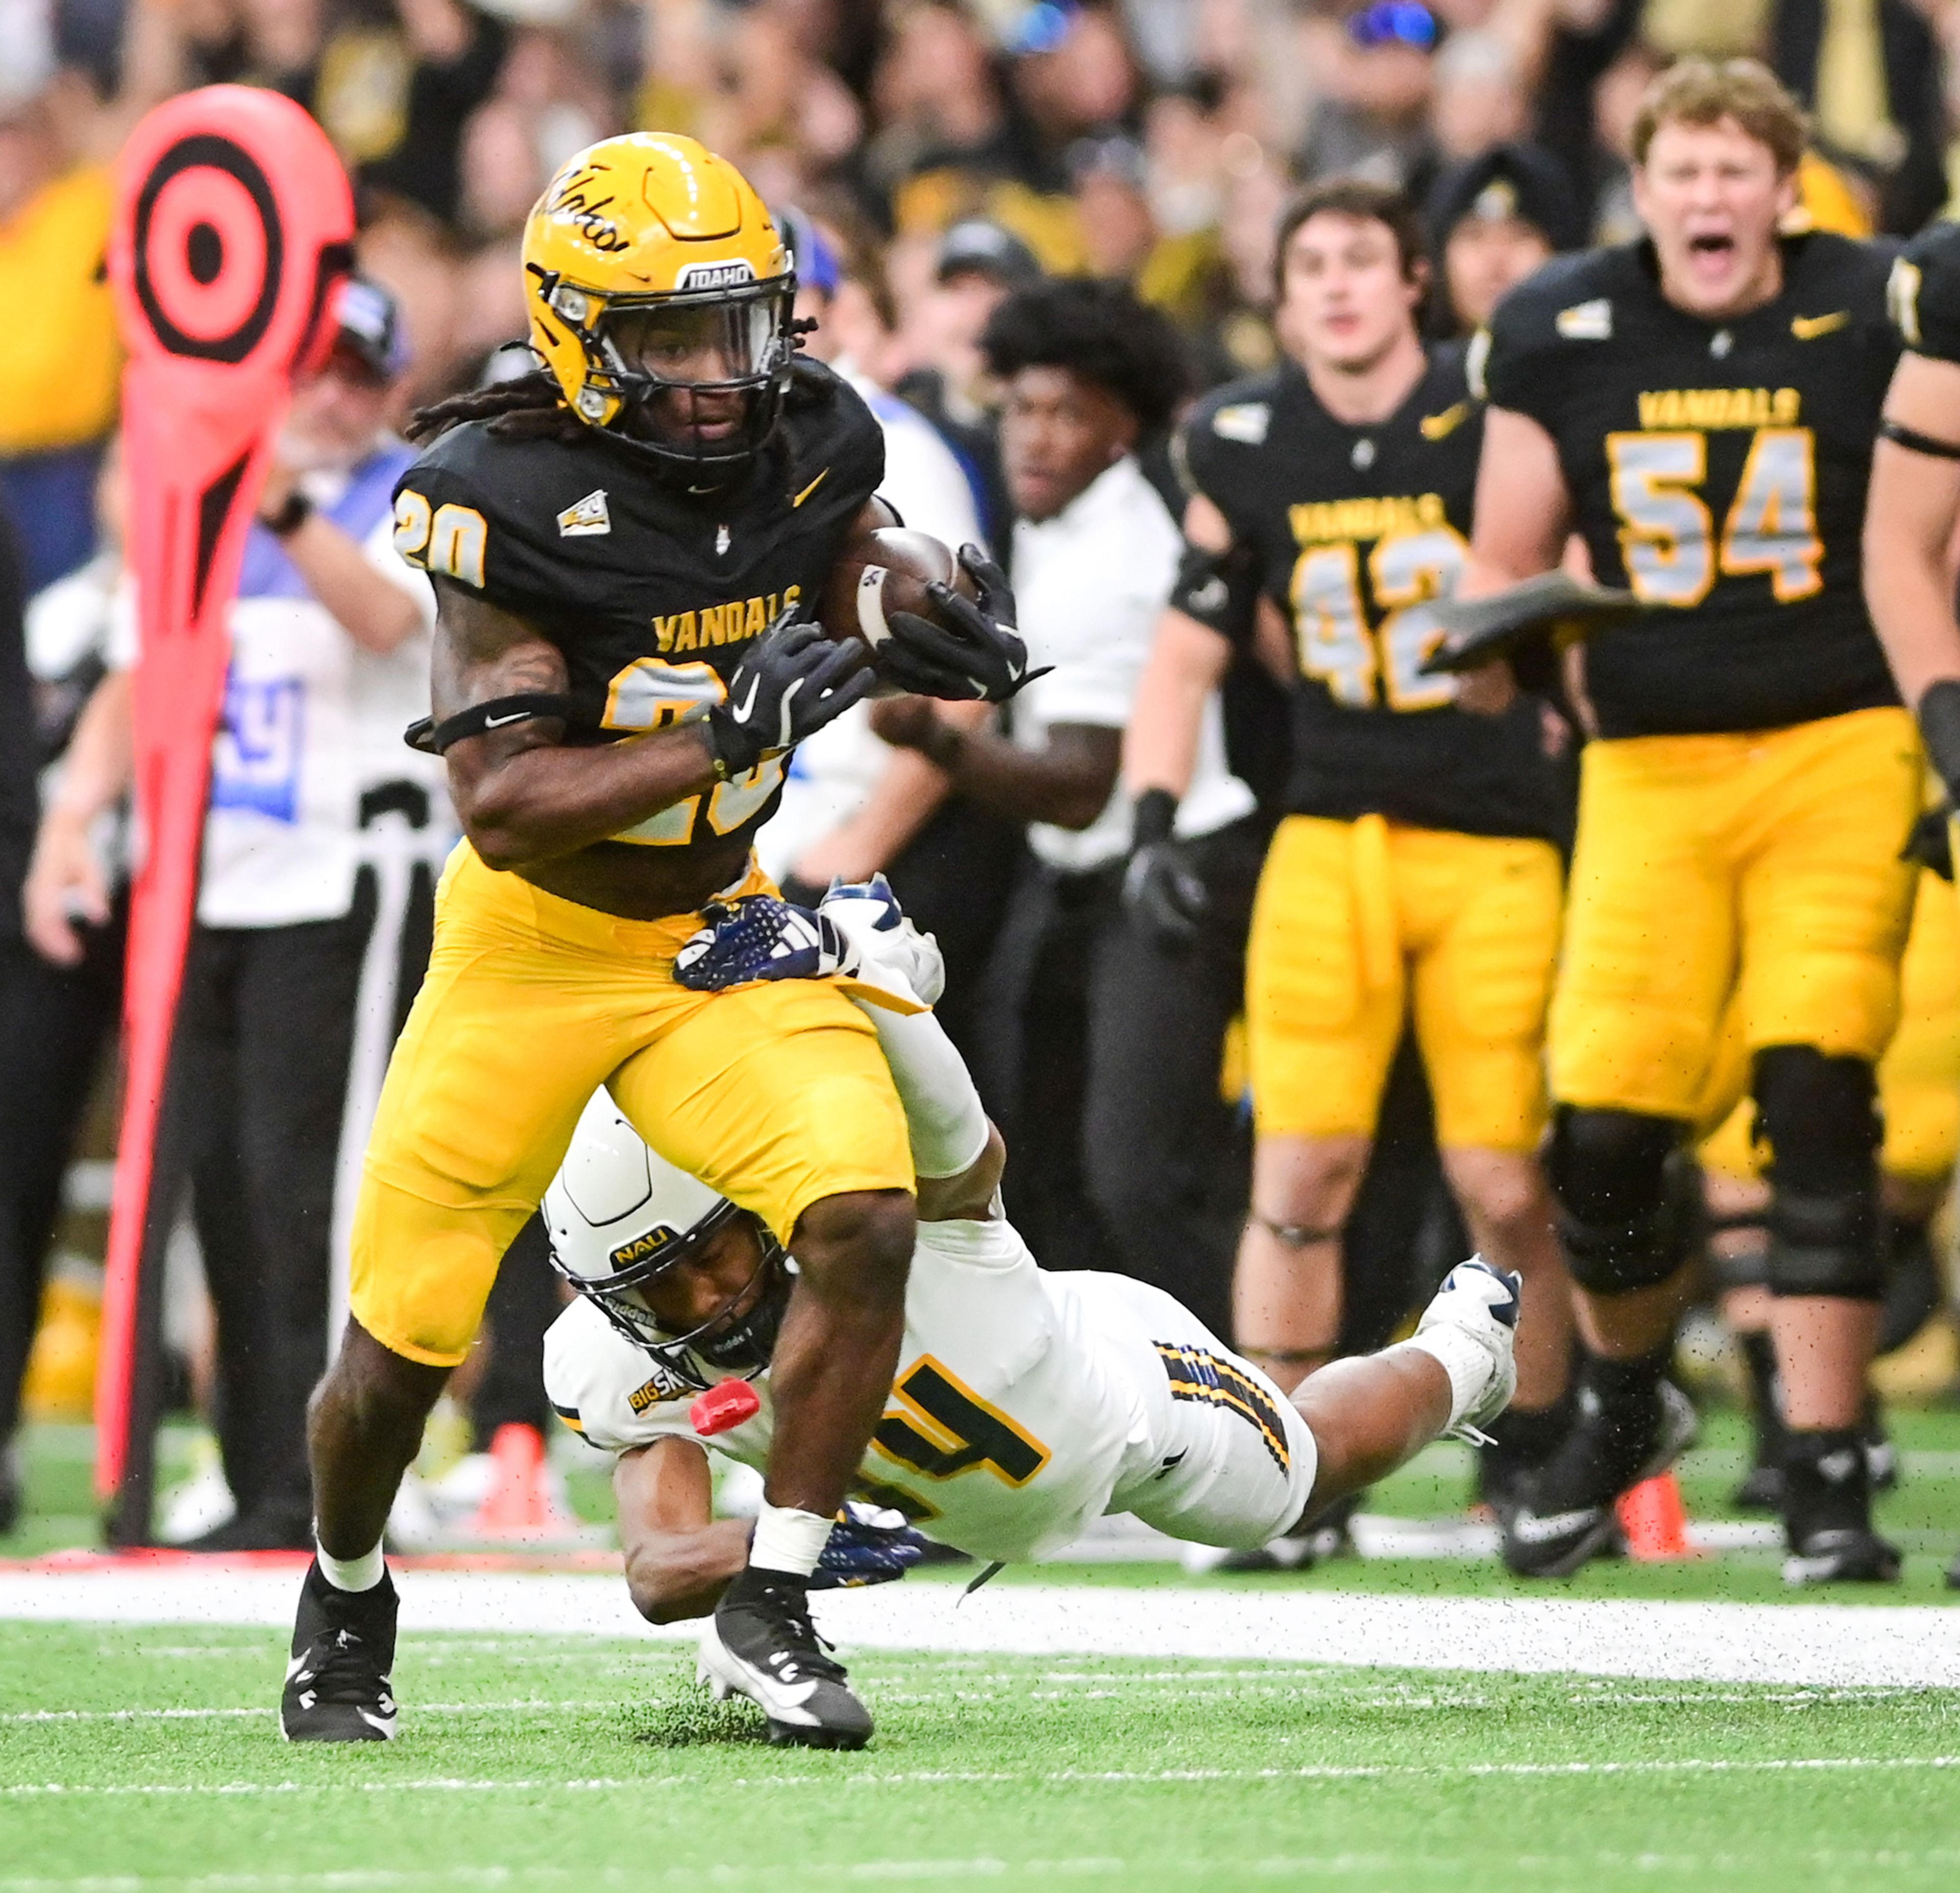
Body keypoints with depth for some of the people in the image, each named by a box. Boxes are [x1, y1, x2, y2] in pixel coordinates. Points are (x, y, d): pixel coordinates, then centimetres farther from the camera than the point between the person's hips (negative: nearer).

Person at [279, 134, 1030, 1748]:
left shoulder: (812, 447, -9)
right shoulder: (513, 501, -24)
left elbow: (877, 577, 13)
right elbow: (502, 810, -27)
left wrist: (963, 640, -10)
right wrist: (727, 734, -36)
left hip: (722, 929, 3)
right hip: (533, 947, -3)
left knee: (866, 1218, -21)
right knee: (401, 1343, 5)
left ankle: (774, 1604, -6)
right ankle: (347, 1600, 37)